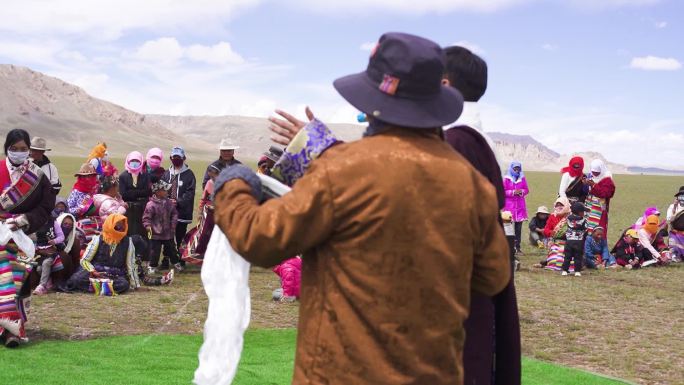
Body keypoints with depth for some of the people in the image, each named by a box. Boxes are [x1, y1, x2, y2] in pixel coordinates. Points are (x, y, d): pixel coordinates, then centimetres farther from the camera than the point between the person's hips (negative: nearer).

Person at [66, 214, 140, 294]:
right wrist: (94, 272, -17)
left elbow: (131, 264, 6)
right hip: (96, 271, -1)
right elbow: (84, 260, 0)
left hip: (116, 275, 1)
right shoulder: (98, 239, 2)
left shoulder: (127, 242, 5)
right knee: (74, 281, -30)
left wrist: (134, 285, 2)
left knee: (124, 284, -36)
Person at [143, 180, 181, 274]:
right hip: (156, 234, -5)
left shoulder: (169, 202, 1)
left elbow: (174, 213, 11)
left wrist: (173, 223, -1)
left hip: (168, 232, 5)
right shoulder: (151, 204, -16)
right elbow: (146, 217, -13)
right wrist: (148, 226, -25)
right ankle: (152, 266, 15)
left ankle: (176, 263, 32)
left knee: (172, 248, 16)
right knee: (155, 250, 1)